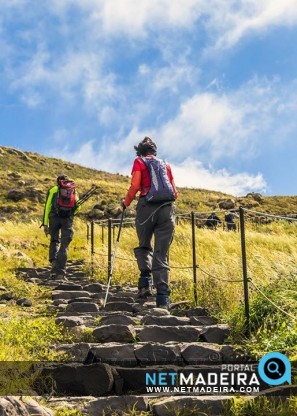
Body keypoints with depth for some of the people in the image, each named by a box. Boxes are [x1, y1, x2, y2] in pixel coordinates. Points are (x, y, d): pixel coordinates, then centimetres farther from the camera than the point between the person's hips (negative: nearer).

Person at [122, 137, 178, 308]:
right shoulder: (165, 164, 22)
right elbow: (175, 192, 18)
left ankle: (145, 281, -3)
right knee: (162, 253, 2)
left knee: (144, 246, 18)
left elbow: (135, 186, -3)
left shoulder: (139, 162, 11)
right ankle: (163, 297, -8)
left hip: (147, 207, -2)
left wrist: (126, 203, 12)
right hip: (167, 209, 2)